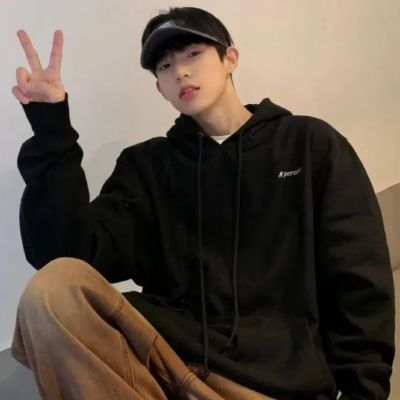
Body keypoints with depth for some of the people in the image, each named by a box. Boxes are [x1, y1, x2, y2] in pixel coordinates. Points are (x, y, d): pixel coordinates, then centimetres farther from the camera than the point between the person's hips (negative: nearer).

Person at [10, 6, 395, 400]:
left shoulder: (312, 143, 10)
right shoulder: (146, 163, 14)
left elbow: (362, 287, 6)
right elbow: (71, 253, -1)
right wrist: (52, 131, -8)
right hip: (165, 353, 3)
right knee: (55, 286, -25)